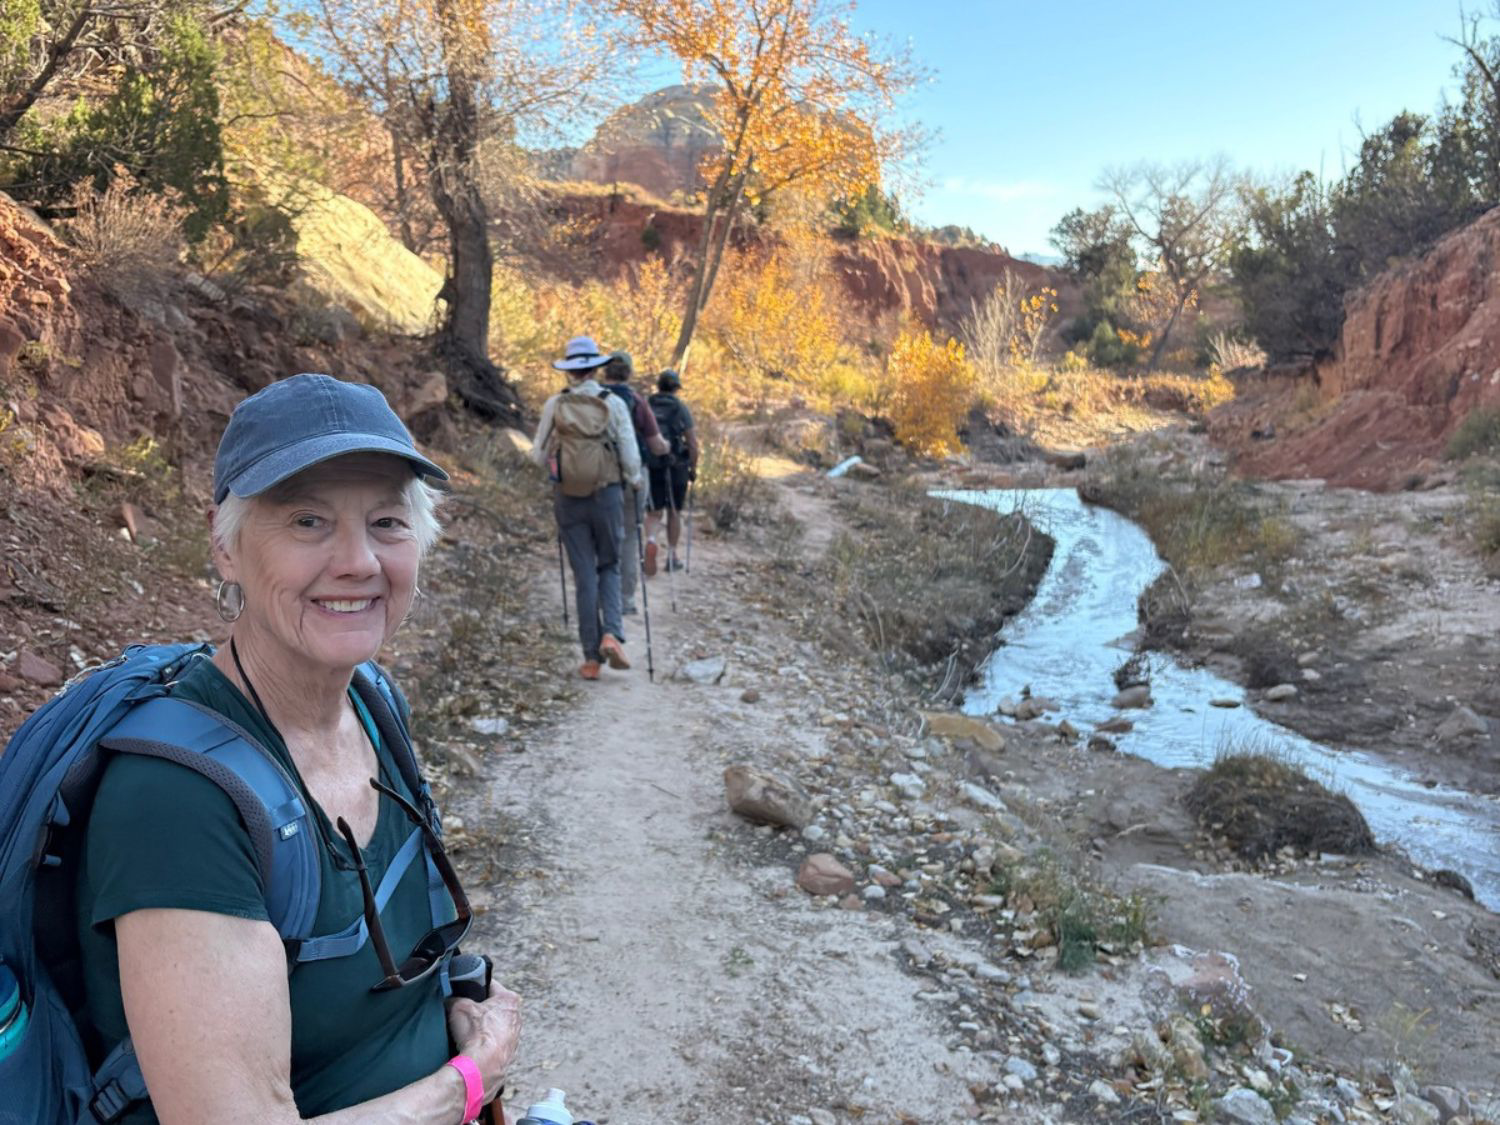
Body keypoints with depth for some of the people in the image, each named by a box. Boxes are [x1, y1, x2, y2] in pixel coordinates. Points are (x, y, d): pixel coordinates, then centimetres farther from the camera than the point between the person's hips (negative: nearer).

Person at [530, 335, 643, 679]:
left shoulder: (555, 405, -2)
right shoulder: (613, 404, -4)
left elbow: (538, 455, 2)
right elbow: (630, 457, -5)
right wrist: (634, 481, 14)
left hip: (569, 498, 1)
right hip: (607, 495, -1)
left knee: (584, 575, 6)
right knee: (609, 567, 17)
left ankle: (592, 658, 8)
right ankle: (612, 634, -5)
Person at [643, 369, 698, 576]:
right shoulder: (681, 409, -2)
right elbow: (692, 443, -6)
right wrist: (693, 469, 5)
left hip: (649, 466, 1)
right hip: (676, 466, -1)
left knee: (654, 512, 10)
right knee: (674, 512, 14)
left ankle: (651, 542, -18)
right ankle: (672, 556, 21)